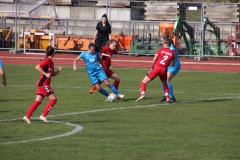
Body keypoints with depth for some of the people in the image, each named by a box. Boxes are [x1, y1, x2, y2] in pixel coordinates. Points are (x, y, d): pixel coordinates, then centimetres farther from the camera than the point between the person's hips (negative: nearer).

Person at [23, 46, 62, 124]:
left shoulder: (51, 62, 15)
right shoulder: (47, 61, -13)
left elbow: (52, 74, 23)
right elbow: (37, 67, -24)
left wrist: (58, 71, 6)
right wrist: (45, 74, -24)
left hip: (43, 84, 9)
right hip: (43, 84, -9)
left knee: (38, 101, 7)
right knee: (53, 99, -7)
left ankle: (27, 116, 4)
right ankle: (43, 115, -6)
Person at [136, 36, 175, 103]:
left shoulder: (160, 50, 3)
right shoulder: (172, 53, 10)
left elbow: (154, 59, -2)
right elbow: (172, 64, 14)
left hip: (156, 68, -3)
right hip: (164, 70, 3)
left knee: (144, 82, 4)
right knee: (165, 84, 30)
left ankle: (142, 94, -18)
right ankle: (167, 97, 19)